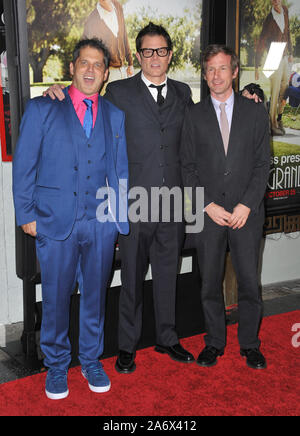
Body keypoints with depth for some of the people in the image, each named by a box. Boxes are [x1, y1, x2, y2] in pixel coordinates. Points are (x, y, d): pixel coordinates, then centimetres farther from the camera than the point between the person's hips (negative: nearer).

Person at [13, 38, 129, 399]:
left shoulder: (115, 115, 11)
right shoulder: (41, 109, 3)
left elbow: (120, 169, 13)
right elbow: (24, 165, 1)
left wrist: (121, 216, 6)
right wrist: (26, 215, -4)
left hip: (101, 223, 2)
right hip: (55, 220, -2)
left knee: (95, 295, 12)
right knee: (56, 298, 6)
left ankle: (91, 360, 32)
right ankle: (56, 365, 26)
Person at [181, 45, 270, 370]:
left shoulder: (255, 112, 6)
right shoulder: (194, 115, 7)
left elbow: (262, 163, 2)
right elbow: (188, 167, 4)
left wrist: (246, 205, -9)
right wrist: (208, 205, -7)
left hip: (246, 212, 0)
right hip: (208, 213, 1)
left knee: (249, 282, 4)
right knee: (210, 284, 7)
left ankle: (250, 344, 22)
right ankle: (214, 342, 24)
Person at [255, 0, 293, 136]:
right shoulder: (269, 20, -18)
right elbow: (261, 44, -16)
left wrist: (290, 52, 21)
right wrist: (257, 67, -18)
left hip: (284, 58, 7)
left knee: (285, 88, 11)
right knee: (275, 93, -5)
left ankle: (279, 119, 25)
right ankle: (273, 125, 4)